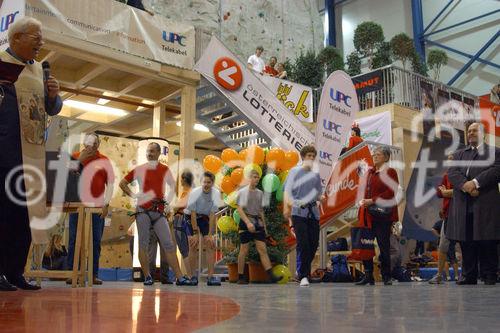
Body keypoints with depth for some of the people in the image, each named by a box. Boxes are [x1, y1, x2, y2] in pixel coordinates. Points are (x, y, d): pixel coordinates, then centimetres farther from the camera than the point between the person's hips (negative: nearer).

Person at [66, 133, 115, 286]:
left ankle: (94, 275, 9)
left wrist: (106, 204, -1)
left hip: (97, 207, 0)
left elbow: (110, 183, 6)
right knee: (74, 240, 1)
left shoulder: (104, 161, 5)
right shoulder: (75, 157, 6)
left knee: (96, 241, 3)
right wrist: (79, 160, -11)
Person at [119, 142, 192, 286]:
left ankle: (179, 277, -3)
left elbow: (173, 185, 23)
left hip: (159, 211, 1)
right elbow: (122, 183, 10)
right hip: (143, 211, -1)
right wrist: (133, 195, -1)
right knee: (143, 245, 1)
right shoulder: (140, 169, 4)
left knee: (168, 245, -2)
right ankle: (147, 277, 9)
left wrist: (168, 199, 9)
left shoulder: (165, 170, 9)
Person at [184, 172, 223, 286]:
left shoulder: (216, 193, -17)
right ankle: (192, 277, -5)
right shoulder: (195, 193, -24)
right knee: (193, 246, -12)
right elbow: (193, 214, -21)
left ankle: (211, 277, -7)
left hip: (205, 217, 3)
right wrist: (195, 233, -23)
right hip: (190, 217, -2)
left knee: (210, 245, -9)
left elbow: (212, 215, -15)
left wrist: (210, 234, -18)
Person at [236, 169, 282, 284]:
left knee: (263, 249, -3)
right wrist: (248, 222, -21)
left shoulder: (260, 193, 15)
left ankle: (271, 275, -11)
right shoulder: (243, 192, 0)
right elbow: (240, 210, -9)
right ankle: (240, 277, 8)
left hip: (258, 223, 4)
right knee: (244, 251, 0)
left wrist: (264, 226, 16)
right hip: (246, 223, -4)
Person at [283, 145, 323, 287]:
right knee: (303, 243, -11)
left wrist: (320, 197, -5)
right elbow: (287, 190, -2)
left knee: (314, 243, 4)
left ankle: (305, 270, 24)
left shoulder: (316, 174, 16)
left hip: (313, 212, 5)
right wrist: (286, 207, -17)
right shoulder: (295, 171, 4)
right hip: (299, 212, -4)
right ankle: (303, 275, -6)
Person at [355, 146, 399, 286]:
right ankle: (368, 276, 11)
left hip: (382, 215, -6)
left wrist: (372, 200, -16)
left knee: (384, 246, -1)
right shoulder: (370, 172, 19)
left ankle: (386, 277, 9)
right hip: (367, 214, 6)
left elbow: (390, 193, -13)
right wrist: (363, 202, 7)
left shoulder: (390, 172, -3)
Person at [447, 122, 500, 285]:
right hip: (463, 205, 3)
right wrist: (465, 185, -12)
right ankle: (469, 275, 7)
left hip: (486, 204, -3)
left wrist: (475, 183, -16)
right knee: (466, 243, 2)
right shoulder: (459, 154, 22)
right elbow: (452, 172, 6)